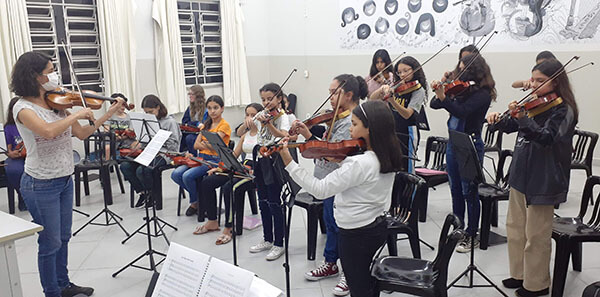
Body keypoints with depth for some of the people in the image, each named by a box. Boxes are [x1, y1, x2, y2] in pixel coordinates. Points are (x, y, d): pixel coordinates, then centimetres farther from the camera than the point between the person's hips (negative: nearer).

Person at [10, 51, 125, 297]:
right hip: (41, 185, -7)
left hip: (65, 179, 7)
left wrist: (109, 114, 3)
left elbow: (82, 134, 9)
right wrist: (78, 114, -24)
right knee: (50, 243, 7)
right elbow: (48, 131, -36)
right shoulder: (23, 107, -17)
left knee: (63, 238, 20)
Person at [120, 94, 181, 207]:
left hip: (163, 154, -7)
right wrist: (140, 144, 1)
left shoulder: (170, 121, -3)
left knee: (141, 170, -30)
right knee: (125, 166, -14)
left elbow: (173, 144, -8)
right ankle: (143, 192, 1)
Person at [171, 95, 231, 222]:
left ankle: (195, 202, 0)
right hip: (201, 158, 7)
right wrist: (209, 145, -9)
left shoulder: (224, 125, -4)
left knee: (188, 176, -28)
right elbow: (196, 145, 6)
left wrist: (205, 143, -29)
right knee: (176, 174, -16)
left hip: (214, 160, -7)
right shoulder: (206, 124, 18)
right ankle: (198, 194, 4)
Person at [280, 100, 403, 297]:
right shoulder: (386, 158, -2)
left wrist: (289, 163, -26)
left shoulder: (359, 164, -29)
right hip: (378, 227, 8)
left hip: (355, 234, -8)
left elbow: (320, 190, -27)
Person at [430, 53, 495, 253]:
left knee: (469, 191, 2)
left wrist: (443, 97, -38)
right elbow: (434, 105, 2)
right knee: (455, 189, 16)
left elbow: (462, 111, -27)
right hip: (453, 143, 7)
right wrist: (438, 93, -17)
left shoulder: (483, 94, -13)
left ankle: (472, 236, 16)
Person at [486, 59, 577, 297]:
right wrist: (498, 119, -7)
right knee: (515, 228, 17)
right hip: (521, 174, 8)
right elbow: (510, 127, 14)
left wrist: (522, 118, -43)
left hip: (542, 180, -8)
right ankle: (520, 273, 33)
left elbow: (546, 138, -29)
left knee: (536, 235, 3)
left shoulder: (563, 110, -13)